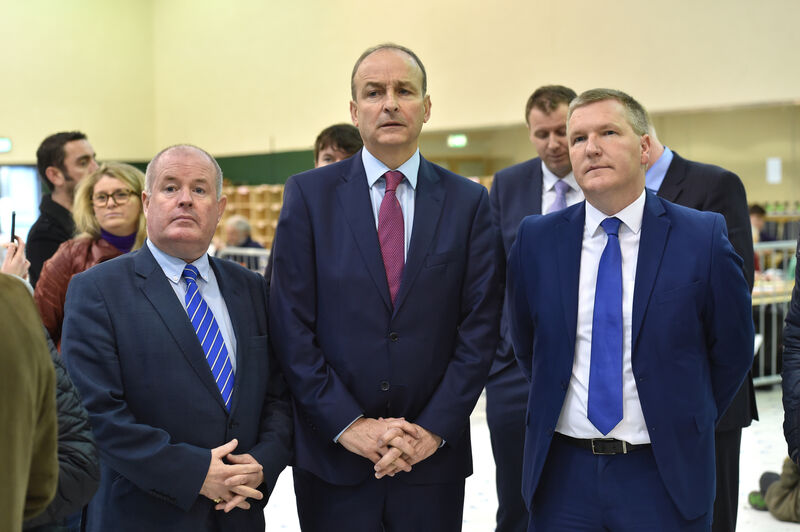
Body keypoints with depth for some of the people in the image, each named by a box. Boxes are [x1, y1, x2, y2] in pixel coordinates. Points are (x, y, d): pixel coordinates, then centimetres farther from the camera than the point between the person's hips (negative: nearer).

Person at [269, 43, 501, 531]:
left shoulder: (468, 201, 3)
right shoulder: (309, 194, 0)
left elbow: (480, 326, 0)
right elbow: (292, 326, -4)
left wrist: (434, 429, -8)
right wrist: (349, 425, -10)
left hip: (433, 457, 1)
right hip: (333, 456, -1)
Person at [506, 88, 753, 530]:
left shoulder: (703, 237, -7)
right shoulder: (536, 239, 0)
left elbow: (732, 349, 2)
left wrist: (685, 424, 8)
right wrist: (558, 410, 11)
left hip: (664, 476, -2)